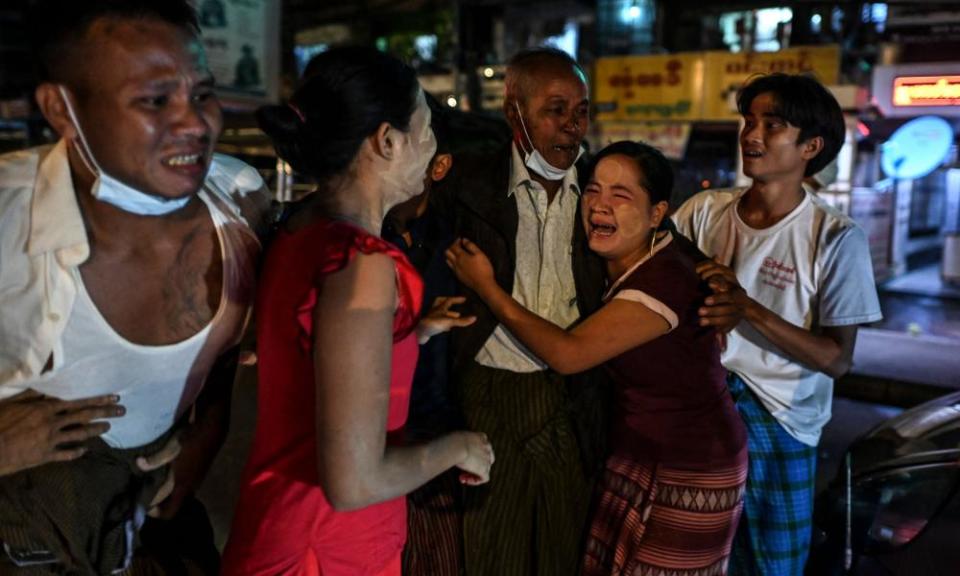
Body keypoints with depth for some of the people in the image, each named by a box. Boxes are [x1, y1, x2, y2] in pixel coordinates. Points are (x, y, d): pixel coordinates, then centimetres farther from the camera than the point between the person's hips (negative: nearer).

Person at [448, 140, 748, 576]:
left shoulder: (667, 278, -26)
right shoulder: (611, 266, -1)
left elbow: (567, 353, -27)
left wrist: (486, 286, -20)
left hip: (691, 474, -7)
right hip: (632, 458, 7)